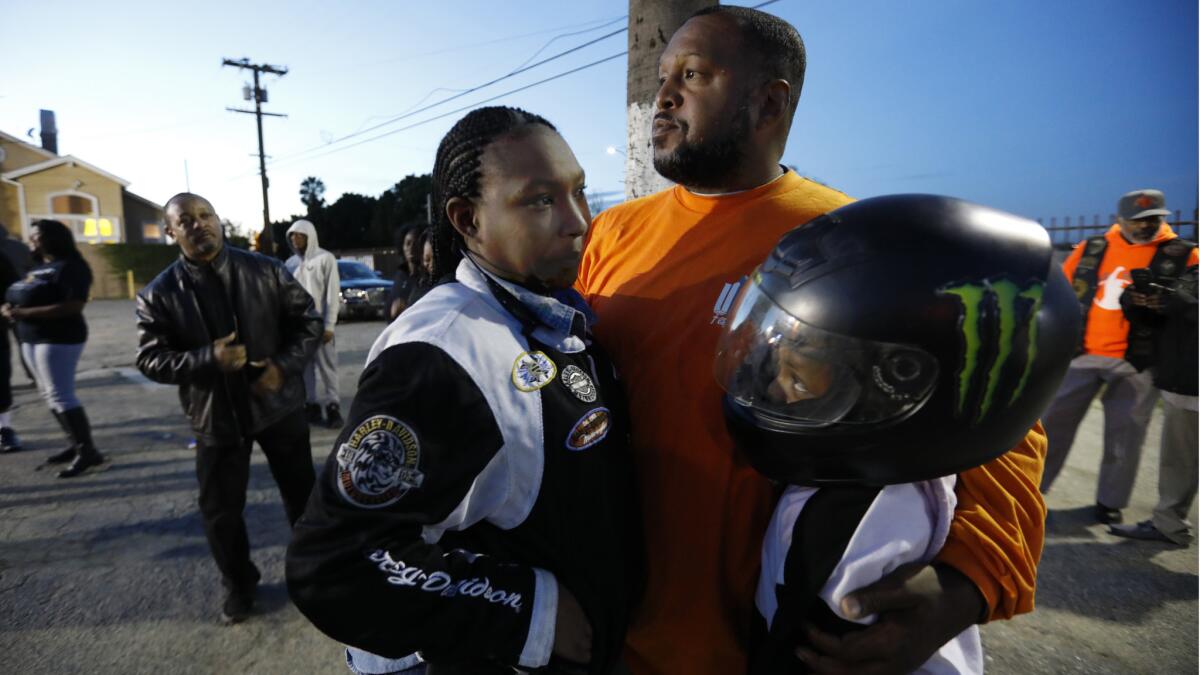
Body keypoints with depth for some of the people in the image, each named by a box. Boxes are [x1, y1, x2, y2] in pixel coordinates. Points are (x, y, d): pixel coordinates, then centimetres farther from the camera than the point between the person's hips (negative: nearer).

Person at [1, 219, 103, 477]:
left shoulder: (70, 267, -12)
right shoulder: (38, 268, 16)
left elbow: (73, 306, -22)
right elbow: (24, 298, 21)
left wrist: (25, 313, -22)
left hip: (59, 338, -9)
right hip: (32, 337, 9)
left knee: (60, 396, -10)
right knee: (51, 395, 9)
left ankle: (88, 452, -6)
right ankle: (76, 444, 15)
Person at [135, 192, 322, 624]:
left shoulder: (265, 270, -4)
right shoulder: (159, 294, -4)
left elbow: (309, 321, -1)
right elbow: (150, 359, -4)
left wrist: (285, 365, -16)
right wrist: (207, 359, -23)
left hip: (278, 405, 0)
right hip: (216, 417, 0)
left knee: (302, 494, 15)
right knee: (220, 512, 12)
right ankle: (239, 584, 38)